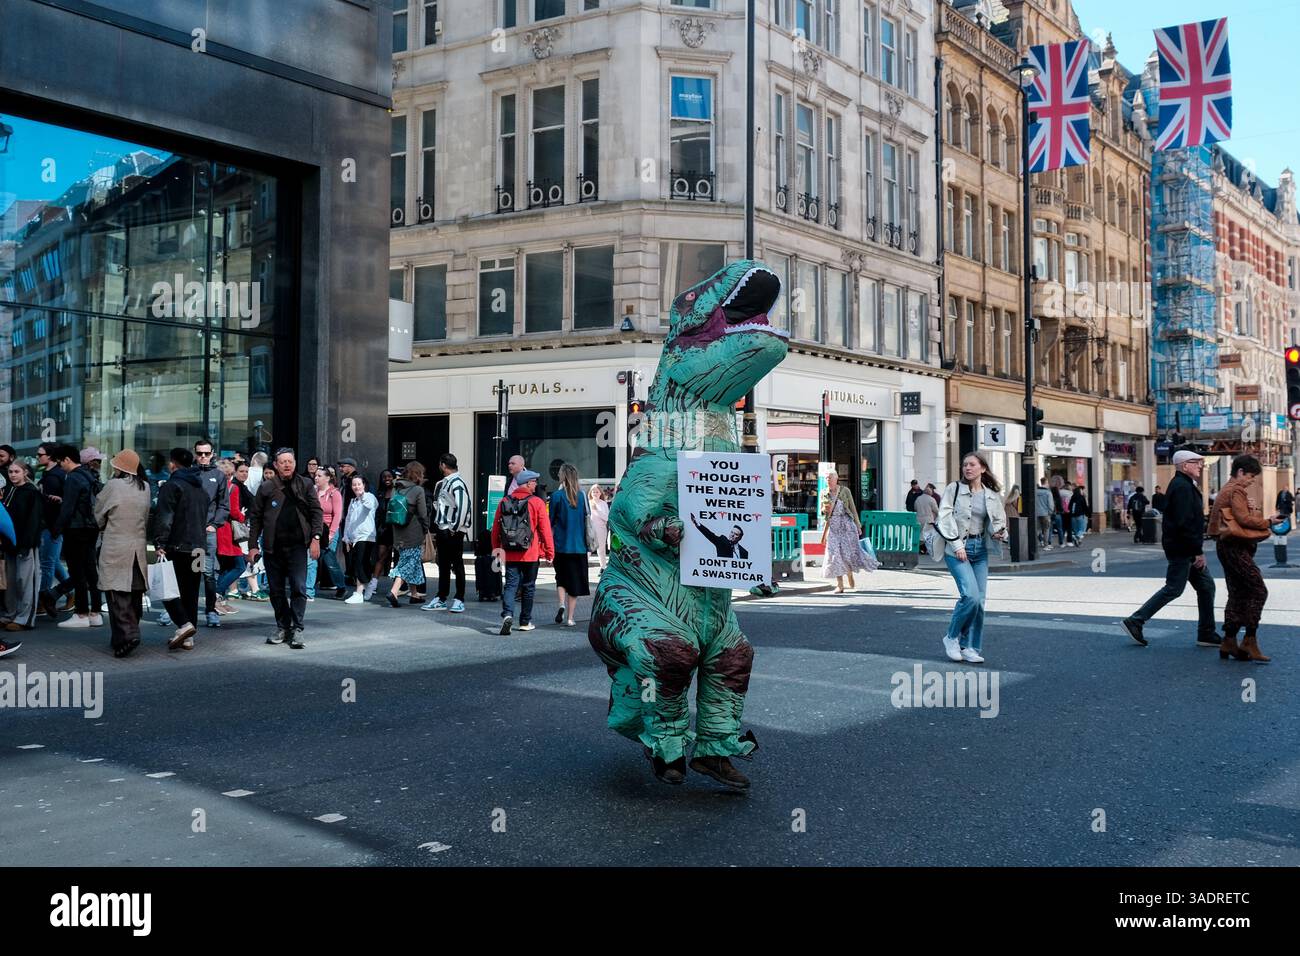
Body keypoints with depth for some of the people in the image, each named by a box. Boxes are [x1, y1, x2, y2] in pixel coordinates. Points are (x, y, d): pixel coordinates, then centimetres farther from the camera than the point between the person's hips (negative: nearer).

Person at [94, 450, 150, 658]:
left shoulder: (113, 486, -12)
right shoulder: (145, 487, 3)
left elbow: (99, 515, 1)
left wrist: (105, 526, 20)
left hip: (115, 550, -6)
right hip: (139, 549, 6)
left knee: (117, 593, -5)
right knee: (134, 592, 14)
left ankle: (127, 634, -16)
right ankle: (131, 631, 24)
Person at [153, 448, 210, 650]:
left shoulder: (171, 486, -8)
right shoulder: (202, 489, 18)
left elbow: (164, 518, -16)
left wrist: (160, 544, -17)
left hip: (177, 547, -7)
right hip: (198, 548, 7)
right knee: (191, 592, 10)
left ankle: (184, 624, -16)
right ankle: (188, 637, 11)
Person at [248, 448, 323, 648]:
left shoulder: (305, 485, 5)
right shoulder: (266, 487, 6)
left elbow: (316, 511, 3)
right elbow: (255, 517, 8)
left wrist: (315, 538, -8)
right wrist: (253, 545, 3)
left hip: (297, 545, -2)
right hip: (272, 547, 2)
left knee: (299, 587, -9)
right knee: (276, 590, 8)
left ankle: (297, 629, -4)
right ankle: (282, 627, 18)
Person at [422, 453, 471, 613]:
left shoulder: (457, 483, -13)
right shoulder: (441, 484, 15)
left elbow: (462, 507, -20)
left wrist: (455, 528, -18)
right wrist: (435, 530, 17)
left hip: (453, 532, -9)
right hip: (442, 530, 9)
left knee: (457, 565, -1)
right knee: (443, 566, 13)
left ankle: (459, 600, 5)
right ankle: (441, 599, 19)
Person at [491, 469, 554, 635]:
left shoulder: (504, 502, 3)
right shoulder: (536, 503, -8)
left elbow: (495, 528, 9)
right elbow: (545, 529, -7)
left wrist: (496, 548, 21)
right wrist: (550, 552, 1)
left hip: (509, 553, 2)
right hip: (530, 553, -2)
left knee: (510, 584, 2)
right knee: (528, 587, 10)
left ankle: (507, 614, -21)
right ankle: (525, 622, 18)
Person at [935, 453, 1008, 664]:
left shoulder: (991, 495, 10)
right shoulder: (954, 489, -1)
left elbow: (998, 520, 18)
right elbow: (945, 517, -6)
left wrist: (999, 532, -5)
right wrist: (957, 545, -13)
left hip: (980, 550, 5)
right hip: (957, 549, -5)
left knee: (980, 600, 0)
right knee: (971, 595, -18)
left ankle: (969, 647, 12)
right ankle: (952, 637, 3)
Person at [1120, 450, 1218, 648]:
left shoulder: (1185, 485, 17)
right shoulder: (1182, 487, -17)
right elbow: (1185, 523, -24)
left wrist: (1198, 549, 19)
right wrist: (1198, 551, -22)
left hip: (1187, 550, 11)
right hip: (1182, 549, -11)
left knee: (1206, 586, 10)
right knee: (1173, 589, -6)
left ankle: (1207, 634, 14)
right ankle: (1135, 621, 0)